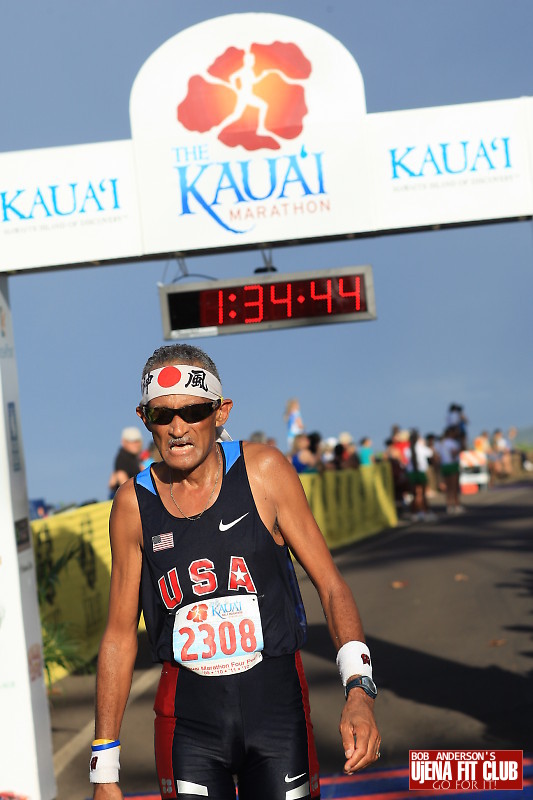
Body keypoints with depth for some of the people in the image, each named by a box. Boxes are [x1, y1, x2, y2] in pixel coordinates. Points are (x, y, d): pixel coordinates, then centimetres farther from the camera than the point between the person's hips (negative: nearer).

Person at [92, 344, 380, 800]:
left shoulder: (264, 471, -5)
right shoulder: (134, 503, 0)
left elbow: (332, 587, -3)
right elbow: (120, 635, 6)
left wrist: (359, 693, -19)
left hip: (276, 699, 0)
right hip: (188, 714, 1)